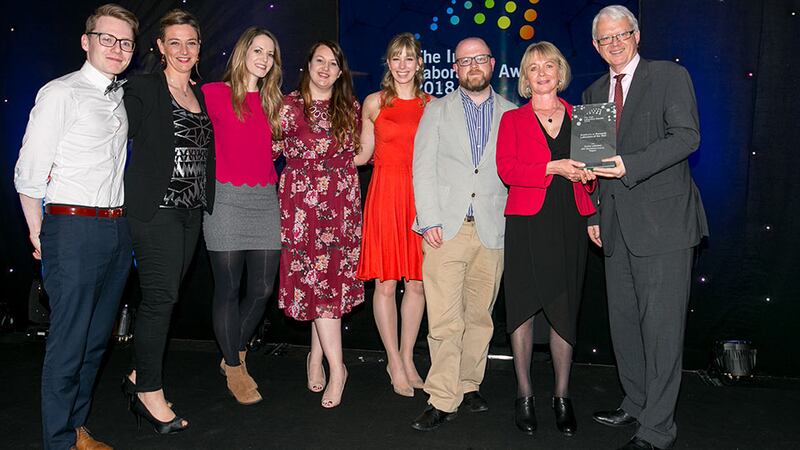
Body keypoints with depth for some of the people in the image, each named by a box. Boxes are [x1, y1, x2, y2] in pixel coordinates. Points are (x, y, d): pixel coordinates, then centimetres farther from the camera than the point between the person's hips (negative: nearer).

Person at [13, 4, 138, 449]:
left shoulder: (121, 98, 14)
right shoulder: (61, 93, -6)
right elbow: (28, 174, -8)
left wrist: (122, 223, 11)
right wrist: (40, 236, -2)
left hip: (117, 229, 7)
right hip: (74, 229, -7)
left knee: (97, 338, 14)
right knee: (68, 341, 0)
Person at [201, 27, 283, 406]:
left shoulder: (272, 102, 15)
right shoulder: (214, 93, 0)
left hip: (265, 200, 5)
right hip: (227, 199, -5)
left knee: (262, 288, 5)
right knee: (228, 288, 3)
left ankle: (234, 355, 28)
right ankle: (234, 369, 20)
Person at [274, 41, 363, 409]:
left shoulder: (350, 108, 10)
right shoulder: (289, 105, 0)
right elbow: (271, 148, 1)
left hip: (342, 203, 3)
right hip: (302, 202, -3)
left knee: (331, 279, 3)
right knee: (316, 280, -5)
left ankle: (317, 356, 21)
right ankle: (337, 368, 2)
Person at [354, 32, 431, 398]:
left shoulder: (432, 104, 10)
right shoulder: (374, 102, 8)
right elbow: (363, 155, 12)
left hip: (421, 196, 2)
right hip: (385, 194, -1)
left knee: (417, 282, 5)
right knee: (385, 283, 0)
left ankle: (407, 358, 22)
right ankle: (395, 363, 15)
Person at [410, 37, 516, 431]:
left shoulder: (513, 114, 12)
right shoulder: (437, 111, 11)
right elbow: (423, 170, 4)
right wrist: (429, 221, -6)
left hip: (493, 231, 2)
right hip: (446, 228, -1)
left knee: (479, 316, 8)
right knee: (445, 320, -6)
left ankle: (468, 385, 23)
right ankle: (442, 400, 2)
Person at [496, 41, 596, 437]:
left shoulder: (578, 118, 14)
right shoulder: (513, 119, 7)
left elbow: (590, 164, 16)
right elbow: (506, 169, -7)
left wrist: (588, 175, -7)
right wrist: (554, 167, -17)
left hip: (570, 224, 2)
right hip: (526, 223, -2)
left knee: (565, 311, 4)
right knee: (523, 308, 3)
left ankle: (562, 397, 17)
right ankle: (524, 395, 16)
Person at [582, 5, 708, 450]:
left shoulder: (671, 76, 0)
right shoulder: (594, 93, 17)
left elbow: (687, 135, -12)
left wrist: (629, 165, -23)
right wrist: (593, 214, 13)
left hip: (663, 219, -6)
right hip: (617, 225, 6)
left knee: (661, 326, -4)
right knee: (624, 321, 13)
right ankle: (637, 404, 29)